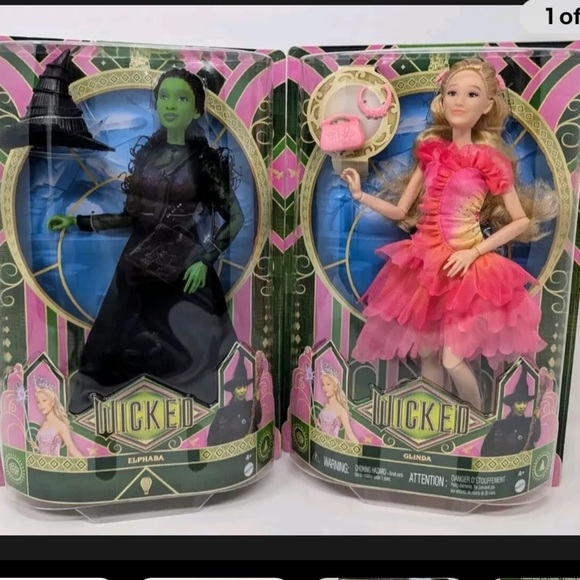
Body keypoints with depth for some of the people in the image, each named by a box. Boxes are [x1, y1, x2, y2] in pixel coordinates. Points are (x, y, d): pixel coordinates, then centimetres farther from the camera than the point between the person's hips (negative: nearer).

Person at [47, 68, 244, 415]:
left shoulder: (206, 159, -4)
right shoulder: (145, 154, 8)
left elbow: (235, 218, -3)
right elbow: (131, 215, 12)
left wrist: (206, 260, -14)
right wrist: (77, 221, 6)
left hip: (182, 273, -4)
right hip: (137, 270, 5)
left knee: (182, 359, -2)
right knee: (118, 352, 4)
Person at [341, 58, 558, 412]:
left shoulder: (490, 160, -5)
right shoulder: (431, 151, 7)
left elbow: (523, 221, -4)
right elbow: (400, 211, 10)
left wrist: (474, 252, -13)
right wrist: (360, 194, -1)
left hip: (465, 266, -4)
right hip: (425, 262, 4)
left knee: (453, 361, -9)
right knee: (426, 359, 7)